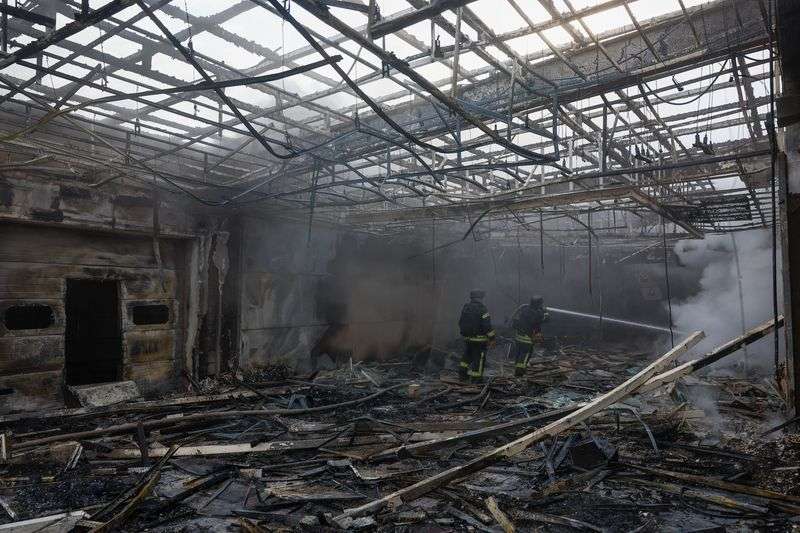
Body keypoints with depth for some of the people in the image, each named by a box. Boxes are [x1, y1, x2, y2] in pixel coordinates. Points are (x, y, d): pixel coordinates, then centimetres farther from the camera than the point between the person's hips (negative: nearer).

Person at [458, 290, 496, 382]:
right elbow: (487, 325, -17)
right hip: (479, 339, -6)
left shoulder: (465, 307, 5)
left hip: (467, 338, 6)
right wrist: (491, 338, -8)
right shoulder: (482, 309, -15)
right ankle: (476, 377, 8)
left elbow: (460, 323, 12)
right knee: (479, 357, 4)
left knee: (467, 355, 20)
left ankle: (462, 374, 24)